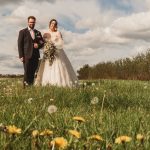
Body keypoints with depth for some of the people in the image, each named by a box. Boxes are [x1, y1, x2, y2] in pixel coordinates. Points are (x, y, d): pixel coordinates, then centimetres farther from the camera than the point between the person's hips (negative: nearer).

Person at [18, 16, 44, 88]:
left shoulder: (38, 32, 16)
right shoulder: (22, 32, 3)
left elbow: (42, 43, 19)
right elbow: (20, 44, -1)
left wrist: (38, 45, -5)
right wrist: (21, 56, -10)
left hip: (35, 56, 4)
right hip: (27, 56, -4)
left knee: (32, 73, 5)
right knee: (27, 73, -5)